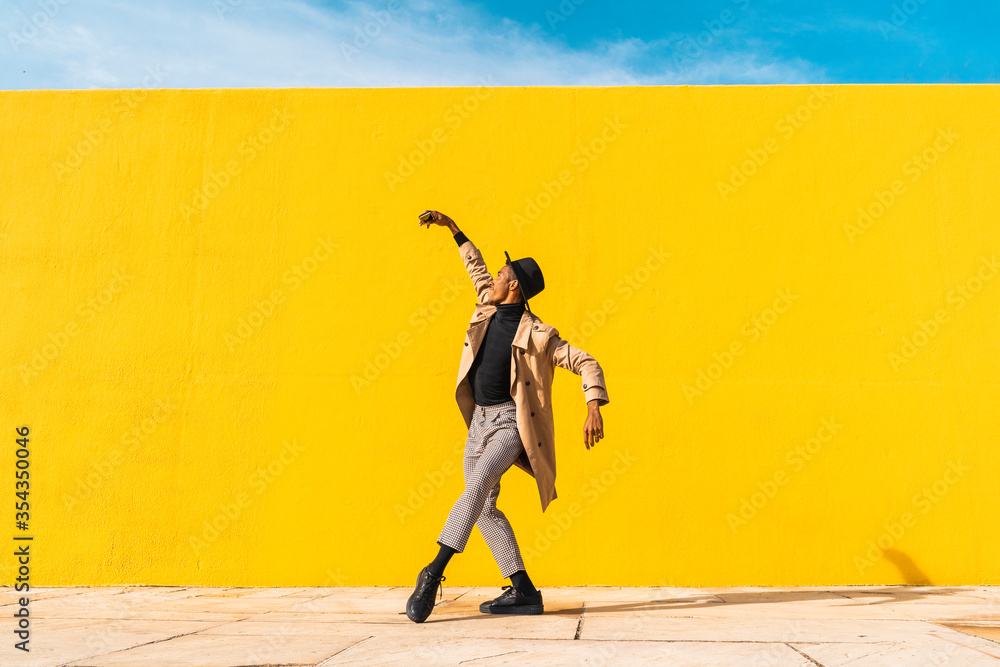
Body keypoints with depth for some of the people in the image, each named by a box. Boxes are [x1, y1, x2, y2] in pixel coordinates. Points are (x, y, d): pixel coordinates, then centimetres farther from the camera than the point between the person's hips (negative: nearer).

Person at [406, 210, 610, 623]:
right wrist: (453, 229, 31)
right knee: (484, 506, 4)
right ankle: (524, 592, 9)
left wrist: (594, 410, -22)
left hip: (512, 422, -7)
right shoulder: (489, 307, 8)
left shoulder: (537, 334, -10)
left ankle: (434, 572, -29)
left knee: (478, 484, -29)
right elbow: (476, 267, 26)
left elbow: (586, 364, -9)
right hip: (480, 420, 7)